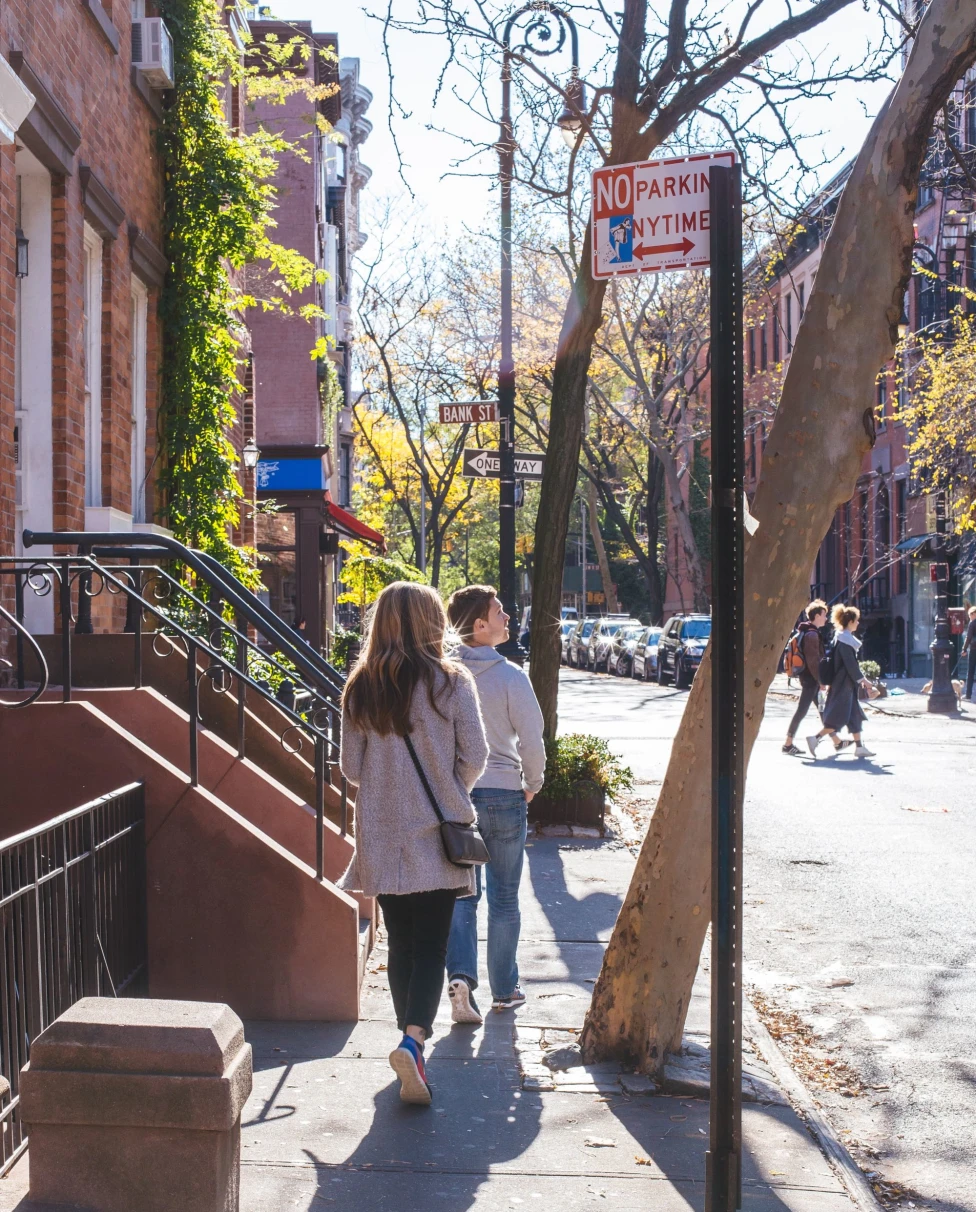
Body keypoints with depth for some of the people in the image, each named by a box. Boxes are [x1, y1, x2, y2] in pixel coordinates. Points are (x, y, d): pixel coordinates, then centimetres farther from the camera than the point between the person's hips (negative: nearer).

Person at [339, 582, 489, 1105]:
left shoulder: (361, 688, 0)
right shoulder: (452, 683, -7)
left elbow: (350, 765, 4)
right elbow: (474, 756, -4)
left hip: (382, 836, 3)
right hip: (437, 834, -2)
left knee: (400, 942, 15)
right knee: (431, 944, 0)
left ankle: (411, 1036, 23)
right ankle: (413, 1039, -19)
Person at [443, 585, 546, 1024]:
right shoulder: (511, 676, -11)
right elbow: (532, 741, -9)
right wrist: (531, 785, 8)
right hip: (504, 794, -2)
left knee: (461, 894, 10)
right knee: (504, 898, 11)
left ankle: (460, 976, -9)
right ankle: (504, 989, 20)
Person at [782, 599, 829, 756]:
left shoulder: (805, 632, 15)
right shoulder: (812, 634, -17)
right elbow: (813, 660, -21)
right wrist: (820, 680, -17)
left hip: (806, 677, 10)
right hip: (811, 679, -10)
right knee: (802, 710, -6)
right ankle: (788, 744, -4)